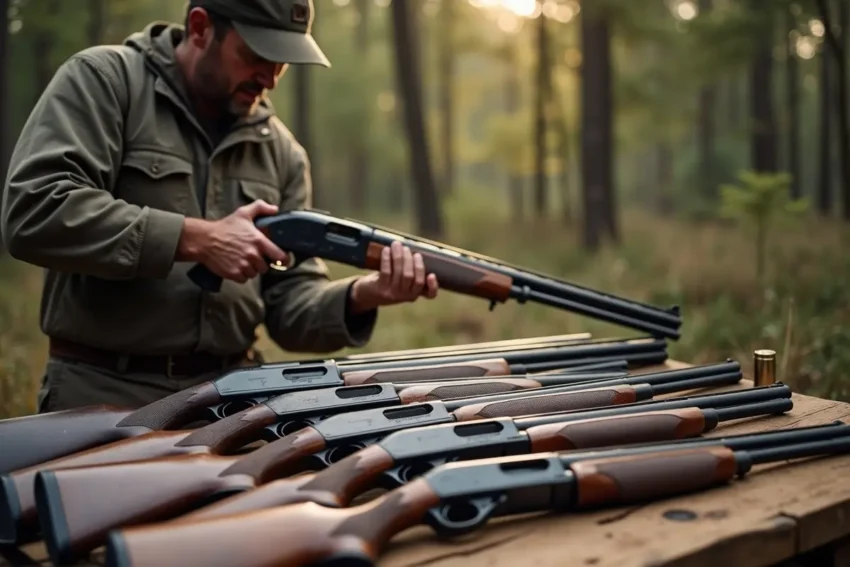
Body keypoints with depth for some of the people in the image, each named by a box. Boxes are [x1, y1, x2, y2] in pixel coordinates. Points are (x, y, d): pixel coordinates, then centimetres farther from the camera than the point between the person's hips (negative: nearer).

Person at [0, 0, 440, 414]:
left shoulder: (280, 150, 8)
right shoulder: (103, 80, -3)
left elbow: (290, 305, 6)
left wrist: (361, 296, -14)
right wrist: (195, 239, -18)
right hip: (103, 393, -4)